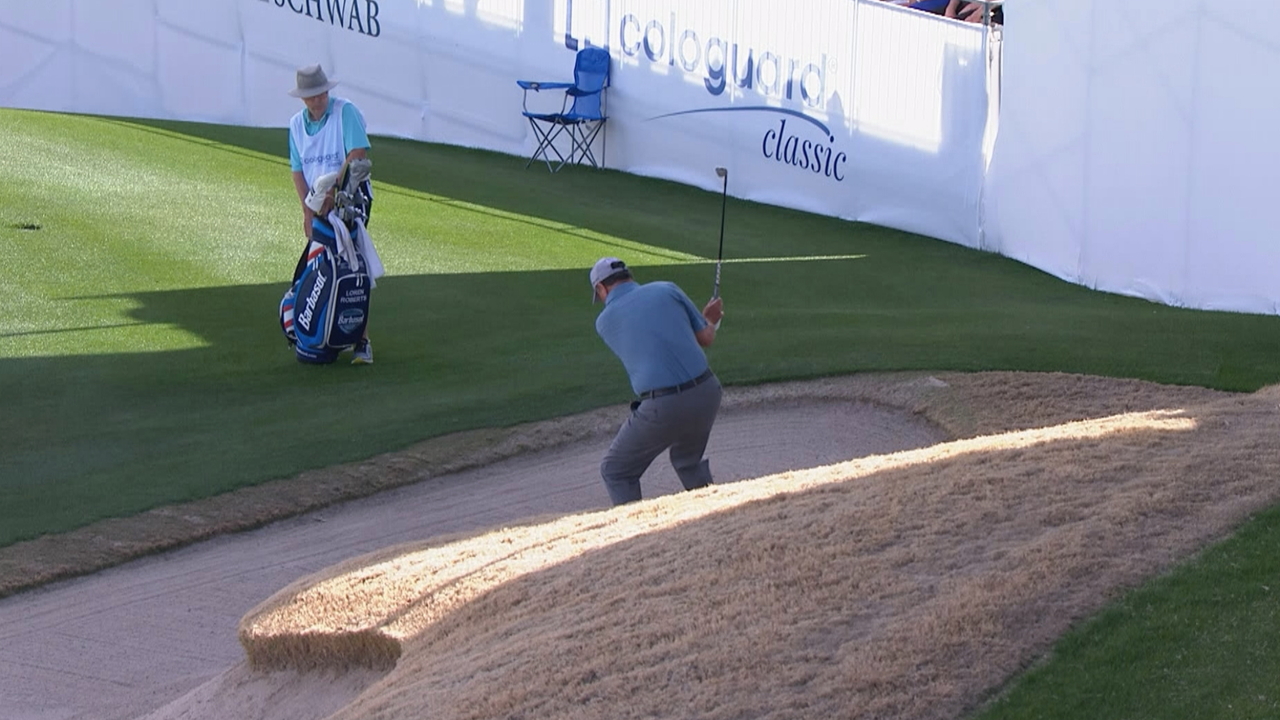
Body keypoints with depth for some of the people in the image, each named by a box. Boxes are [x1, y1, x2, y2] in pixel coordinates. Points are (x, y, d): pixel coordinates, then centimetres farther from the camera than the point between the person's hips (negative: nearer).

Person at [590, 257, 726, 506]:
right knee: (689, 461, 31)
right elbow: (706, 338, 11)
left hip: (662, 407, -4)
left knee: (616, 472, 15)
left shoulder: (605, 322, 7)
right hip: (706, 392, 4)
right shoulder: (667, 290, 8)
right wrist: (711, 320, 37)